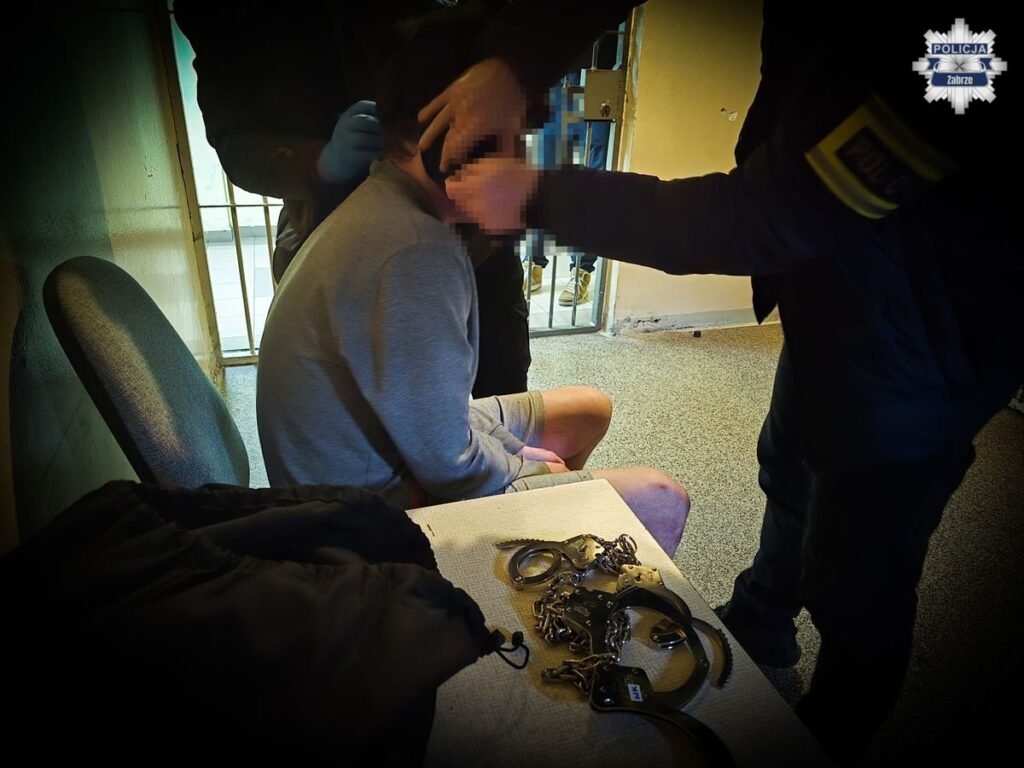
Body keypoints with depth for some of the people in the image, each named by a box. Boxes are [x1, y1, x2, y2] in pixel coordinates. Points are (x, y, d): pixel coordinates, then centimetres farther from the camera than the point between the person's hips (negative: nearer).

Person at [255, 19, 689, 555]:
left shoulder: (382, 209, 2)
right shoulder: (414, 250, -31)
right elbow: (448, 462, -27)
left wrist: (515, 451, 2)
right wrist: (527, 466, -7)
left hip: (402, 440, 10)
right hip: (385, 508, -10)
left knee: (591, 409, 21)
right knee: (662, 504, -8)